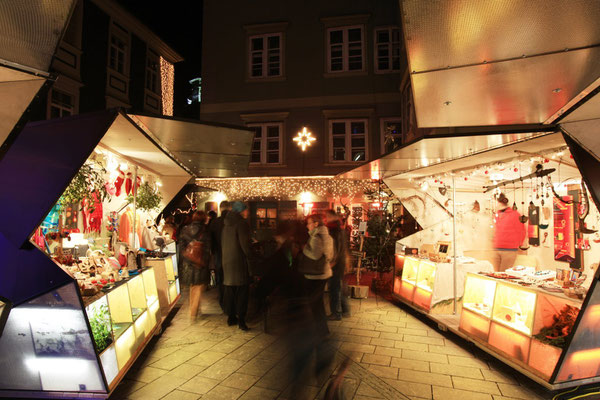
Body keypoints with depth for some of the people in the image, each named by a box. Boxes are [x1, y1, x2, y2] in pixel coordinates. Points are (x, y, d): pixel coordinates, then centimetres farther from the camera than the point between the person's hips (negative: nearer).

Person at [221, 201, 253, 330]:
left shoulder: (226, 223, 11)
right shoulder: (241, 223, -14)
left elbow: (222, 243, 15)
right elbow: (245, 244, -18)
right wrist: (250, 257, -7)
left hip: (227, 262, 7)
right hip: (239, 261, -7)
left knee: (229, 290, 14)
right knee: (242, 291, 1)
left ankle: (231, 317, 22)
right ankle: (241, 319, 2)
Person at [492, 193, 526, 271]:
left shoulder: (514, 214, -6)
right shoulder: (497, 214, 13)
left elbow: (521, 232, -2)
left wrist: (516, 244, 6)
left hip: (509, 251, -6)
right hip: (496, 250, 6)